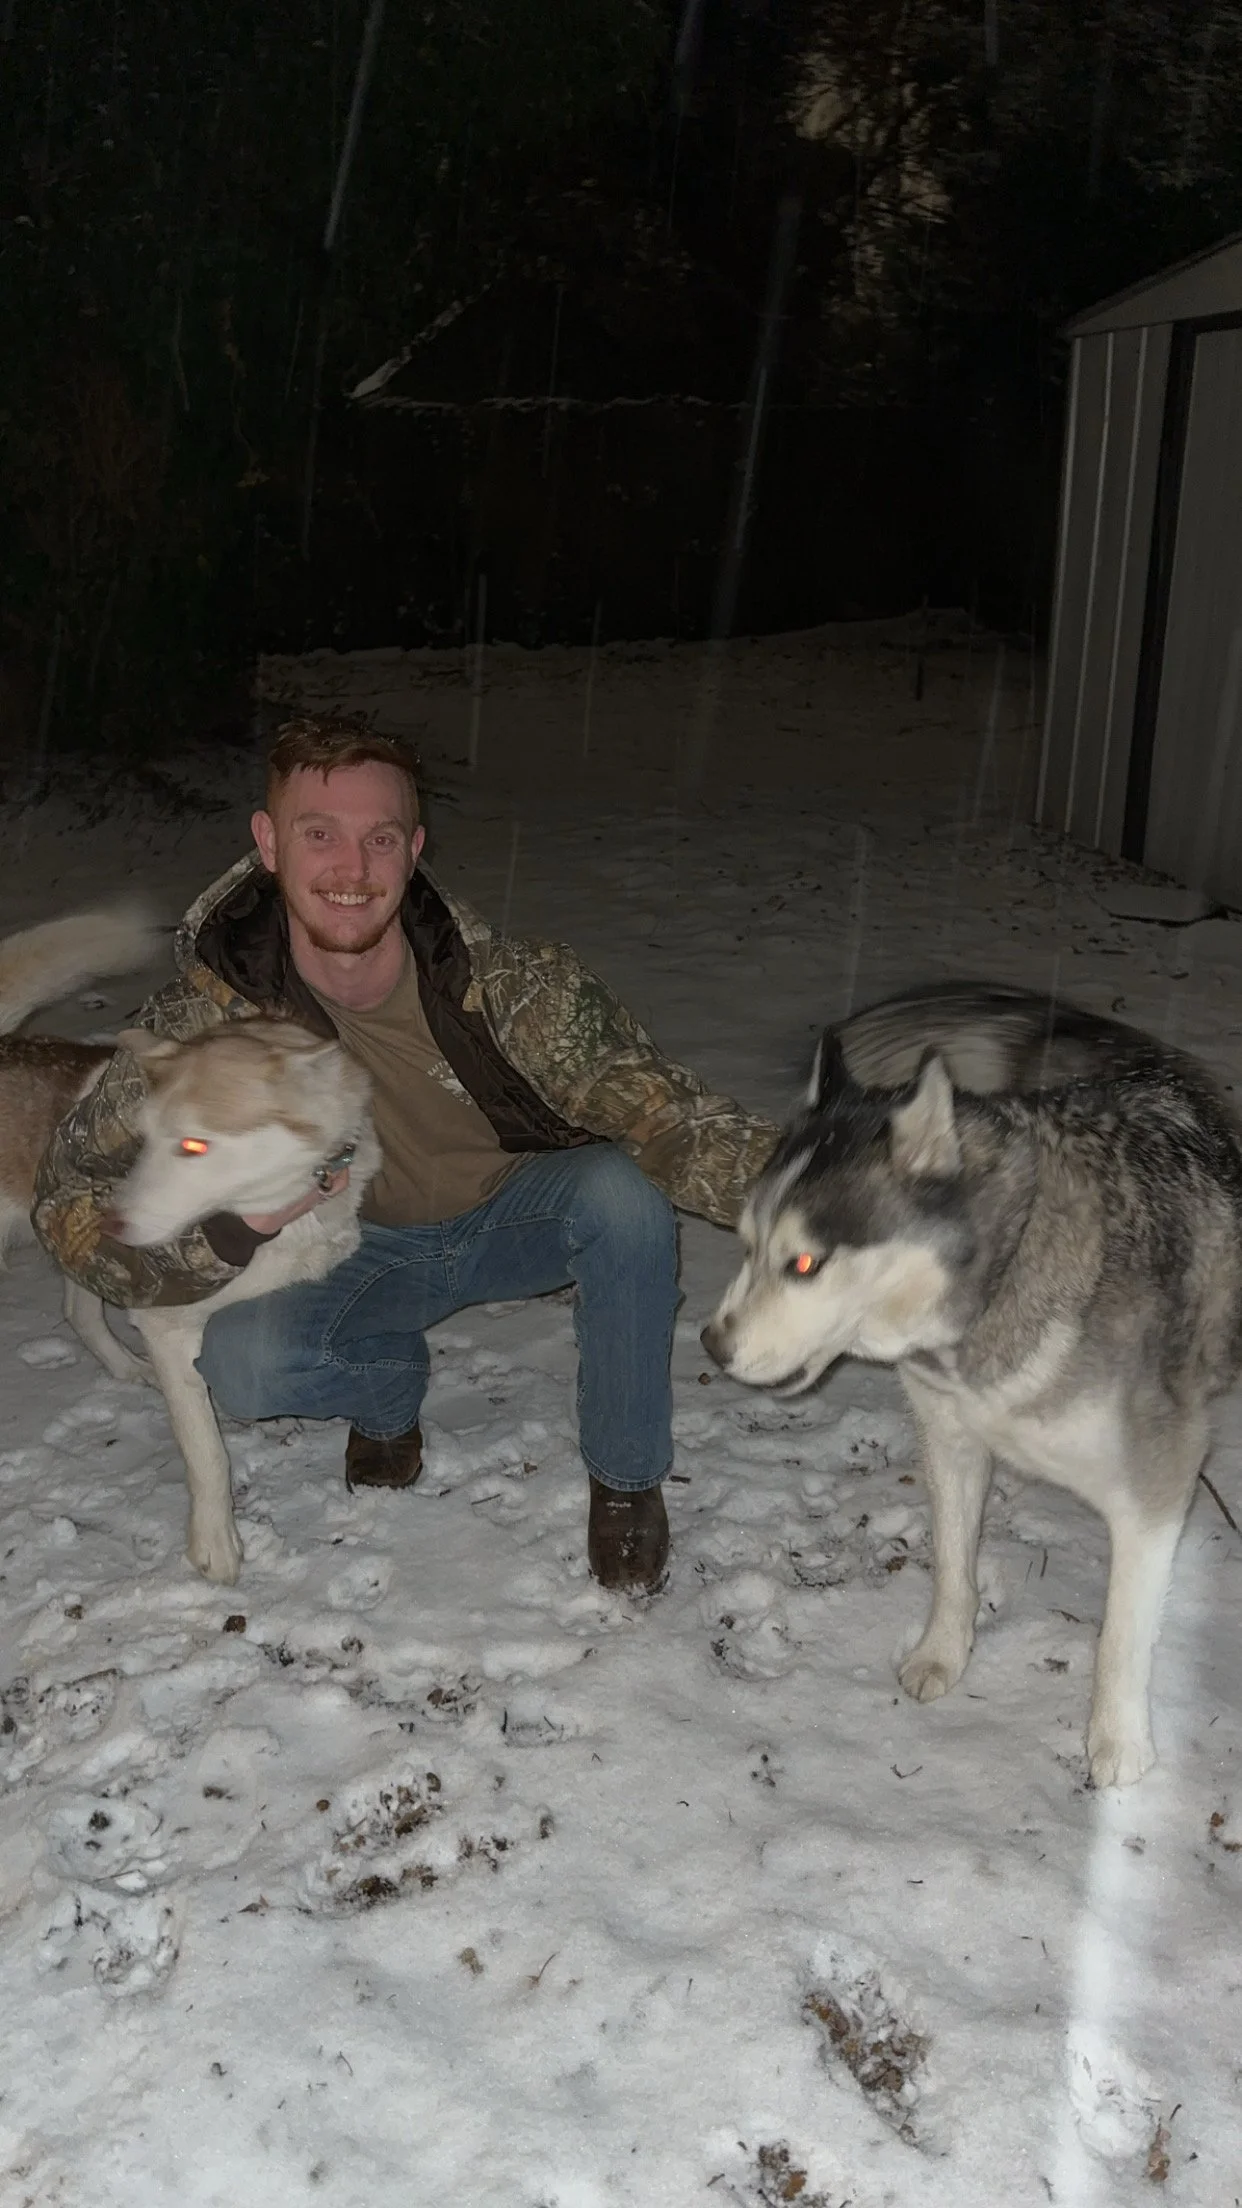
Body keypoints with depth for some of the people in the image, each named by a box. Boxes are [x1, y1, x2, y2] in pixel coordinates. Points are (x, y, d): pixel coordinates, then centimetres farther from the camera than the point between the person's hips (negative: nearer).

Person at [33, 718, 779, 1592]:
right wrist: (232, 1224, -42)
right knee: (242, 1361, -29)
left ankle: (628, 1478, -8)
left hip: (515, 1214, 0)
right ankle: (391, 1387, 9)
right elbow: (74, 1198, -22)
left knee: (625, 1190, -33)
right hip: (363, 1248, 1)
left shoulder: (507, 979, -29)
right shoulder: (206, 1016, -24)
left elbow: (655, 1111, -34)